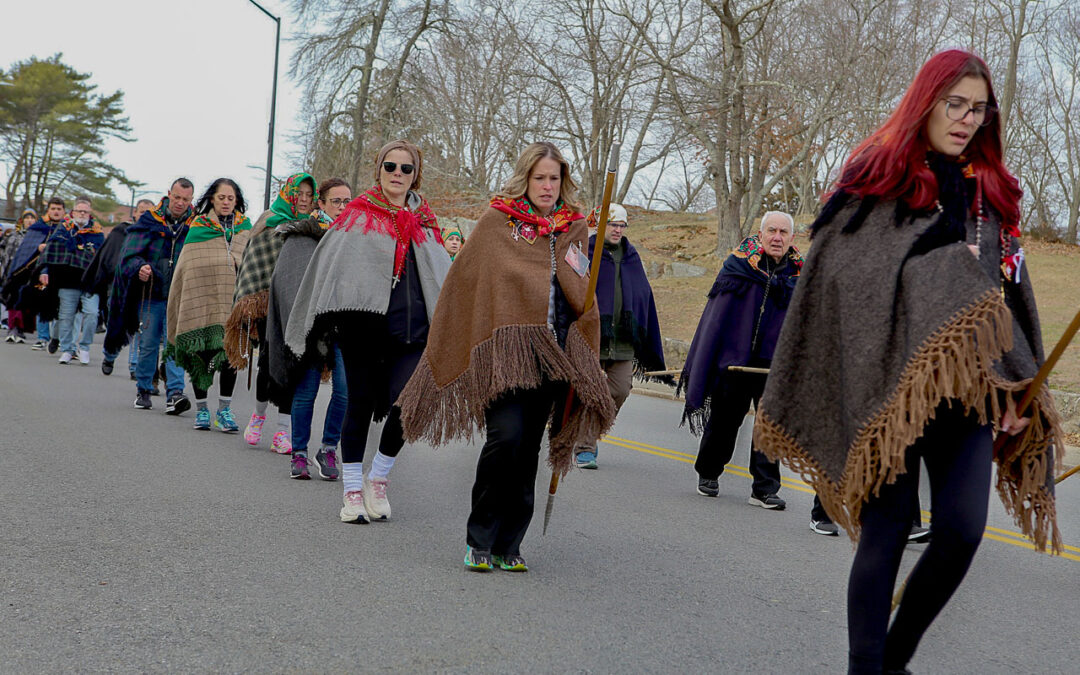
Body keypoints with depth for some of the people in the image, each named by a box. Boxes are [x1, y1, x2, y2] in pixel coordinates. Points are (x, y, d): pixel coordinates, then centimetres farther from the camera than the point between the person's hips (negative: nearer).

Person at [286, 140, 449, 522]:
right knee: (361, 405, 1)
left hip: (412, 330, 2)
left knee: (406, 404, -12)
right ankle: (353, 490, 13)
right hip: (362, 325, -2)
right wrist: (327, 321, -3)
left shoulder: (424, 222, 15)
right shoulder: (358, 215, 6)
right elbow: (330, 264, 3)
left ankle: (378, 478, 11)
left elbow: (441, 276, 18)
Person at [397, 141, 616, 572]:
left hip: (552, 354, 4)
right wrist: (446, 351, 6)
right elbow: (465, 282, 8)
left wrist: (575, 271, -1)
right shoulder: (497, 221, 6)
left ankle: (508, 545, 14)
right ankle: (479, 540, -4)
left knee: (528, 448, 4)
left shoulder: (573, 231, 17)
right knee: (507, 433, -19)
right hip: (504, 347, -4)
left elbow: (583, 303, 20)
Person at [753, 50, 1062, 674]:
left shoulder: (992, 191, 18)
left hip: (967, 383, 4)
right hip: (893, 378, -4)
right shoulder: (879, 177, 4)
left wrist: (1012, 384, 6)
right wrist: (947, 266, -8)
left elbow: (1010, 294, 16)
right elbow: (846, 271, -8)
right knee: (888, 528, -4)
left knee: (962, 529, -8)